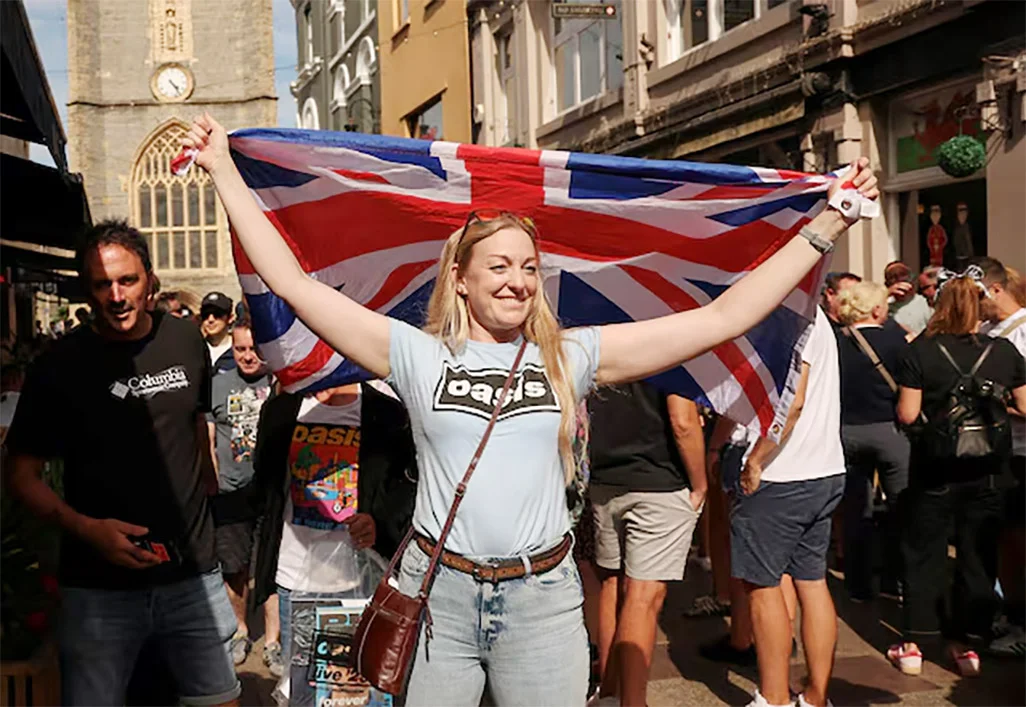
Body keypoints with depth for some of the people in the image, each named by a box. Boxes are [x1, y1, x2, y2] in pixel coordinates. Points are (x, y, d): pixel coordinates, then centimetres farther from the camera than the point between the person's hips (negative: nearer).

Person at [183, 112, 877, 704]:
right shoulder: (417, 355, 1)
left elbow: (725, 317, 0)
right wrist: (226, 171, -1)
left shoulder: (571, 356, 3)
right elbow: (293, 284, -1)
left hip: (543, 600, 1)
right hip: (436, 594, 0)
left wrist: (824, 227, -1)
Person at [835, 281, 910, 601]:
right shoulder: (893, 338, -10)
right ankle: (894, 579, 13)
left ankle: (859, 584, 17)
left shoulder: (835, 341, -2)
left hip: (845, 430, 4)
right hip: (886, 428, -3)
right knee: (900, 505, 10)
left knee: (855, 509, 11)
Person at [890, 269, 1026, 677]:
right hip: (986, 471, 2)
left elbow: (907, 414, -13)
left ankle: (913, 644, 12)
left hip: (934, 470, -1)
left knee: (924, 553, 9)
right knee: (978, 555, 12)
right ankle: (965, 643, 17)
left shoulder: (921, 351, -11)